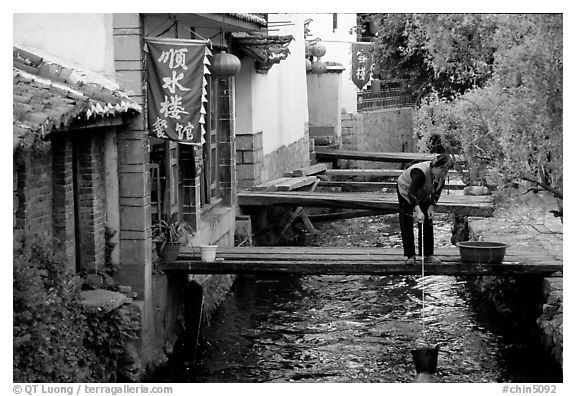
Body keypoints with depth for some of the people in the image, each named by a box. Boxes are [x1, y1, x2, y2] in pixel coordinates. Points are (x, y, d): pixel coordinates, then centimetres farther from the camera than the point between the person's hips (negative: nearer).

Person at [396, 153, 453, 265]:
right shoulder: (420, 172, -41)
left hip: (423, 195, 6)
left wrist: (432, 207, -20)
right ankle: (410, 256, -6)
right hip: (405, 191, -6)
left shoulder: (442, 175, -19)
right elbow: (412, 192, -45)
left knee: (427, 223, -1)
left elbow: (436, 192, -6)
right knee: (407, 225, -9)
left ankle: (428, 255, 3)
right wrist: (418, 211, -54)